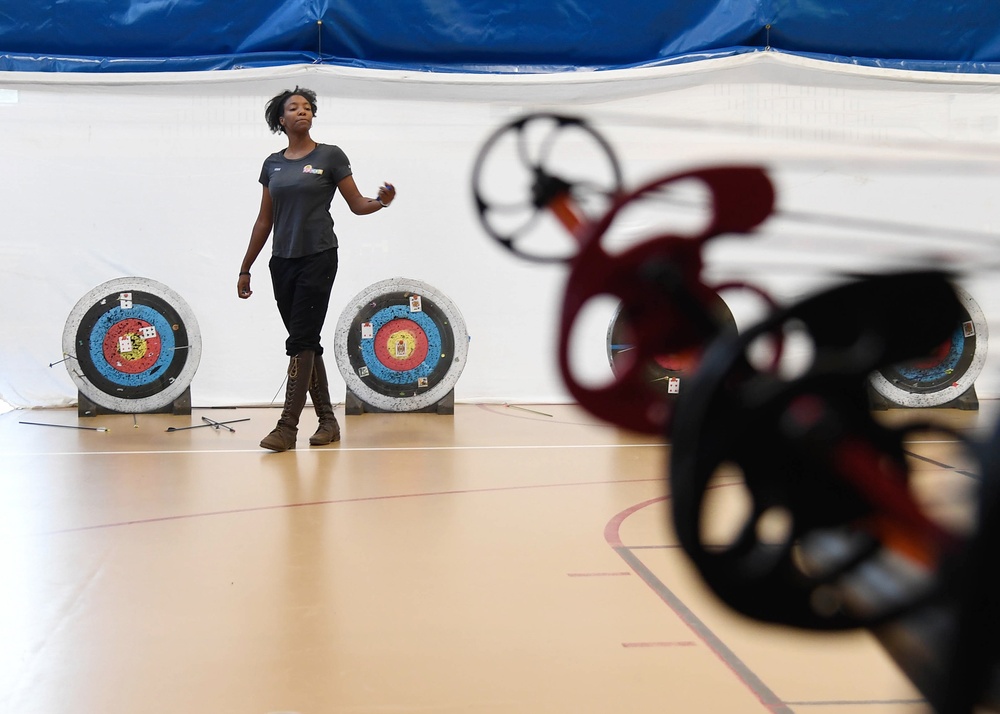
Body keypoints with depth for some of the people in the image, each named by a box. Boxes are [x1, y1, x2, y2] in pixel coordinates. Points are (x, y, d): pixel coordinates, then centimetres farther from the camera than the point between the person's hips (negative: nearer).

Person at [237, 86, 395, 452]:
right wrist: (245, 268, 15)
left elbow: (357, 204, 0)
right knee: (306, 343, 7)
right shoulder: (273, 164, 12)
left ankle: (287, 426, -9)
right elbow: (264, 221, 15)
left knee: (301, 341, -9)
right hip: (282, 261, 5)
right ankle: (327, 419, 16)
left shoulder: (330, 155, 0)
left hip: (318, 258, -5)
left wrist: (381, 201, -22)